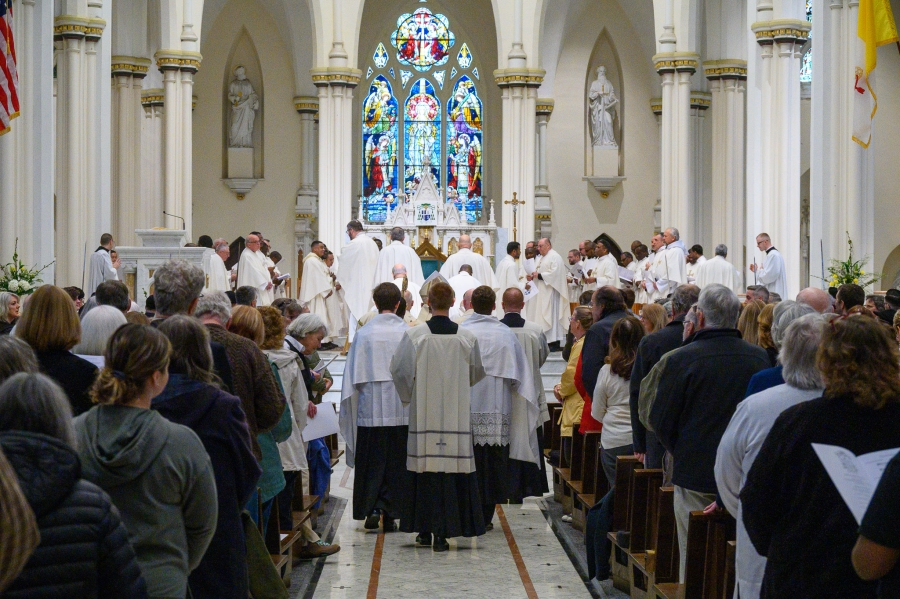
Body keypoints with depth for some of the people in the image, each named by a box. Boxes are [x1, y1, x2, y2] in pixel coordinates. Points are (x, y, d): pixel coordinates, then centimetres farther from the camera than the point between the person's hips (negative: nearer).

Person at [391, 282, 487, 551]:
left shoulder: (414, 335, -6)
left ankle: (424, 529, 13)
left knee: (425, 469, 7)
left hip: (423, 413, 0)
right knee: (453, 467, 2)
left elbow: (397, 370, 4)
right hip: (457, 415, 0)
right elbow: (477, 374, 11)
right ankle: (443, 531, -1)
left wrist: (408, 396, 23)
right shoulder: (467, 338, -2)